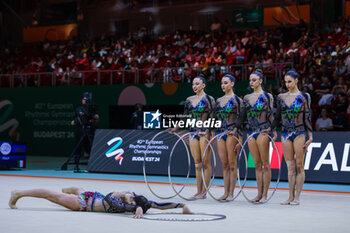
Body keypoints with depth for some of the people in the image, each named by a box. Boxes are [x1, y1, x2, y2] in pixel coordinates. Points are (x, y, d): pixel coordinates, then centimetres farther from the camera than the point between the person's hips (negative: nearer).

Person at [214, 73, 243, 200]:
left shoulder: (237, 100, -2)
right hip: (220, 132, 6)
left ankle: (231, 193, 0)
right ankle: (226, 192, 11)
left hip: (232, 133, -6)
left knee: (232, 164, -3)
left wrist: (240, 138, -12)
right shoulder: (218, 101, 15)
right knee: (224, 164, 7)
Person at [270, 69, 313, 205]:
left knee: (299, 166, -1)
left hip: (299, 133, -3)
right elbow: (277, 118, 14)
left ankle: (297, 197, 3)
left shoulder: (304, 97, 0)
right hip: (285, 134, 3)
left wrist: (310, 136, -5)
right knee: (290, 167, 3)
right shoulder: (281, 98, 9)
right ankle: (291, 196, 7)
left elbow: (308, 117, -1)